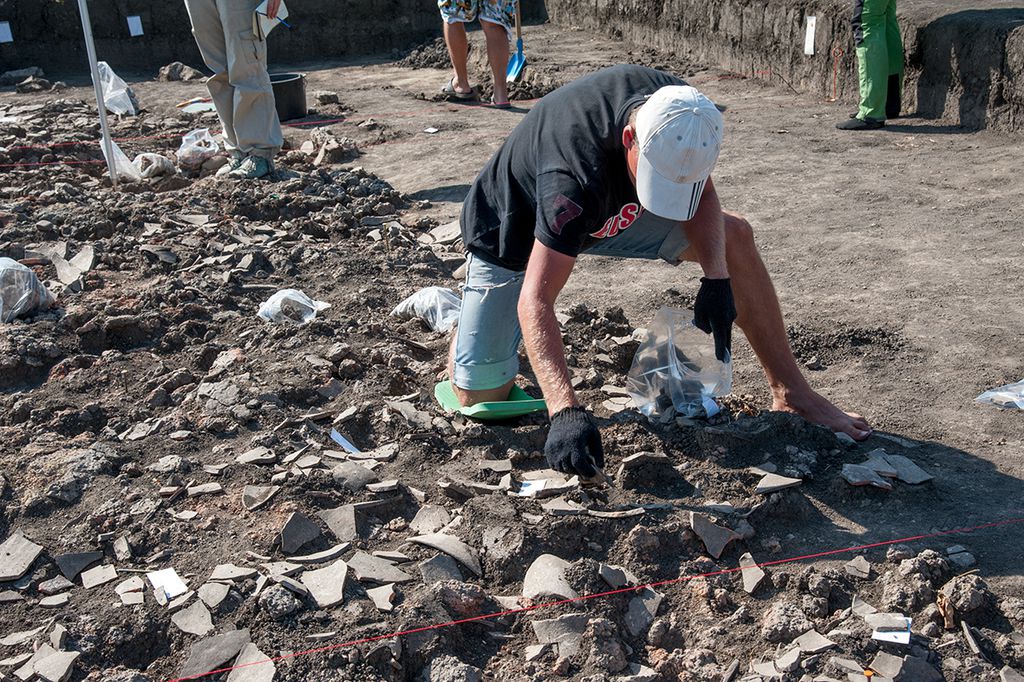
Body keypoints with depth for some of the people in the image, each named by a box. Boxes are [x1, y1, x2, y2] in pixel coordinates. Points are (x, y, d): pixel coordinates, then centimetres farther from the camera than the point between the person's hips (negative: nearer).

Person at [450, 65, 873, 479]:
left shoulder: (678, 108, -24)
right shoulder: (576, 174, -43)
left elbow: (703, 195, -7)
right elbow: (534, 300, -45)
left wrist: (716, 278, -24)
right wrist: (565, 412, -55)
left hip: (608, 212, 5)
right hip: (513, 231, -5)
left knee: (733, 235, -10)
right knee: (479, 397, -10)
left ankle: (791, 394, 1)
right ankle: (453, 312, 24)